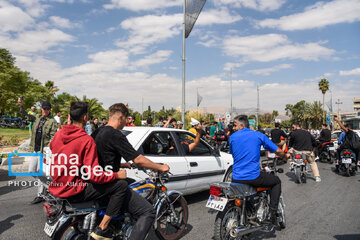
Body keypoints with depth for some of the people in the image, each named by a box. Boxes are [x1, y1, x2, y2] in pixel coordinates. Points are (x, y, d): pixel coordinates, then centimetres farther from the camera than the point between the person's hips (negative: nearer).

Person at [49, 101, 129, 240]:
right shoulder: (86, 140, -19)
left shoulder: (58, 134, 3)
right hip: (73, 191, -9)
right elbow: (94, 175, -23)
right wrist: (117, 175, -10)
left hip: (55, 188, 9)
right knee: (121, 185, -8)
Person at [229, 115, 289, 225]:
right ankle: (273, 213, 17)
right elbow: (277, 151, 4)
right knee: (276, 181, 23)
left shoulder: (232, 137, 4)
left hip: (236, 178, 2)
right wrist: (285, 156, 28)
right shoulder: (259, 135, 1)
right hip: (253, 177, -2)